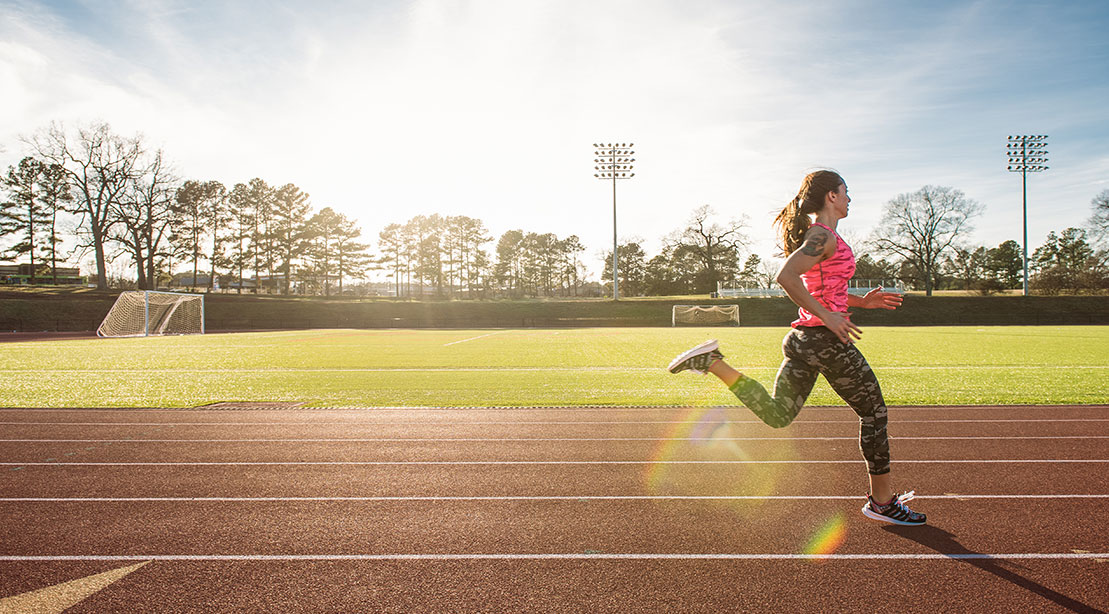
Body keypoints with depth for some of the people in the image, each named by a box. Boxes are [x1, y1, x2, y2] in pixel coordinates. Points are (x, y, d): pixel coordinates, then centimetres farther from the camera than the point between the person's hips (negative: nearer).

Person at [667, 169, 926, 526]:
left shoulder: (817, 235, 18)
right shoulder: (825, 237, -12)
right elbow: (786, 277, -27)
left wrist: (862, 301, 20)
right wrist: (828, 316, -23)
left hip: (803, 337, 9)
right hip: (826, 340, -9)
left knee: (776, 415, 10)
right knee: (874, 413, 8)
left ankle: (712, 362, 0)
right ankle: (882, 501, 21)